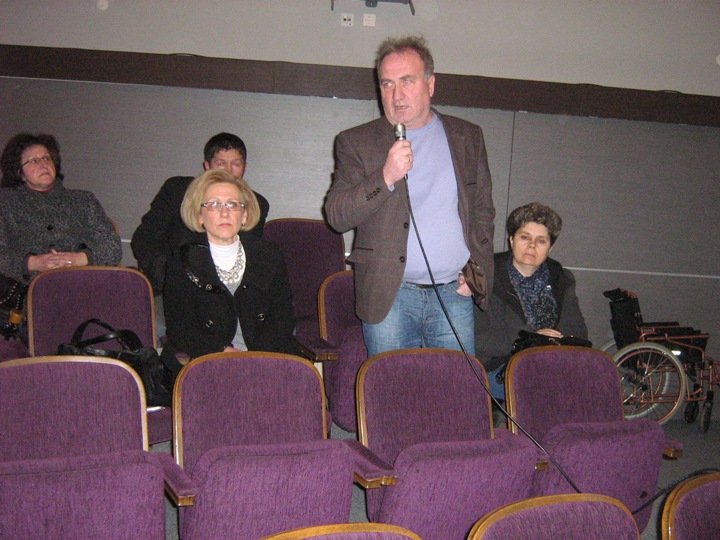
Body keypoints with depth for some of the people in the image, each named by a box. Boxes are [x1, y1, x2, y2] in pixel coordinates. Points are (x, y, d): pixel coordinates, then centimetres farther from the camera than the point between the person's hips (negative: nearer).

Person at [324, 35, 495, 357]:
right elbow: (336, 216, -5)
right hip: (389, 297, -2)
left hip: (454, 294, 2)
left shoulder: (468, 137, 11)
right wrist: (386, 177, -18)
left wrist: (475, 269, 5)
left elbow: (483, 209, 17)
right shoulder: (356, 142, 3)